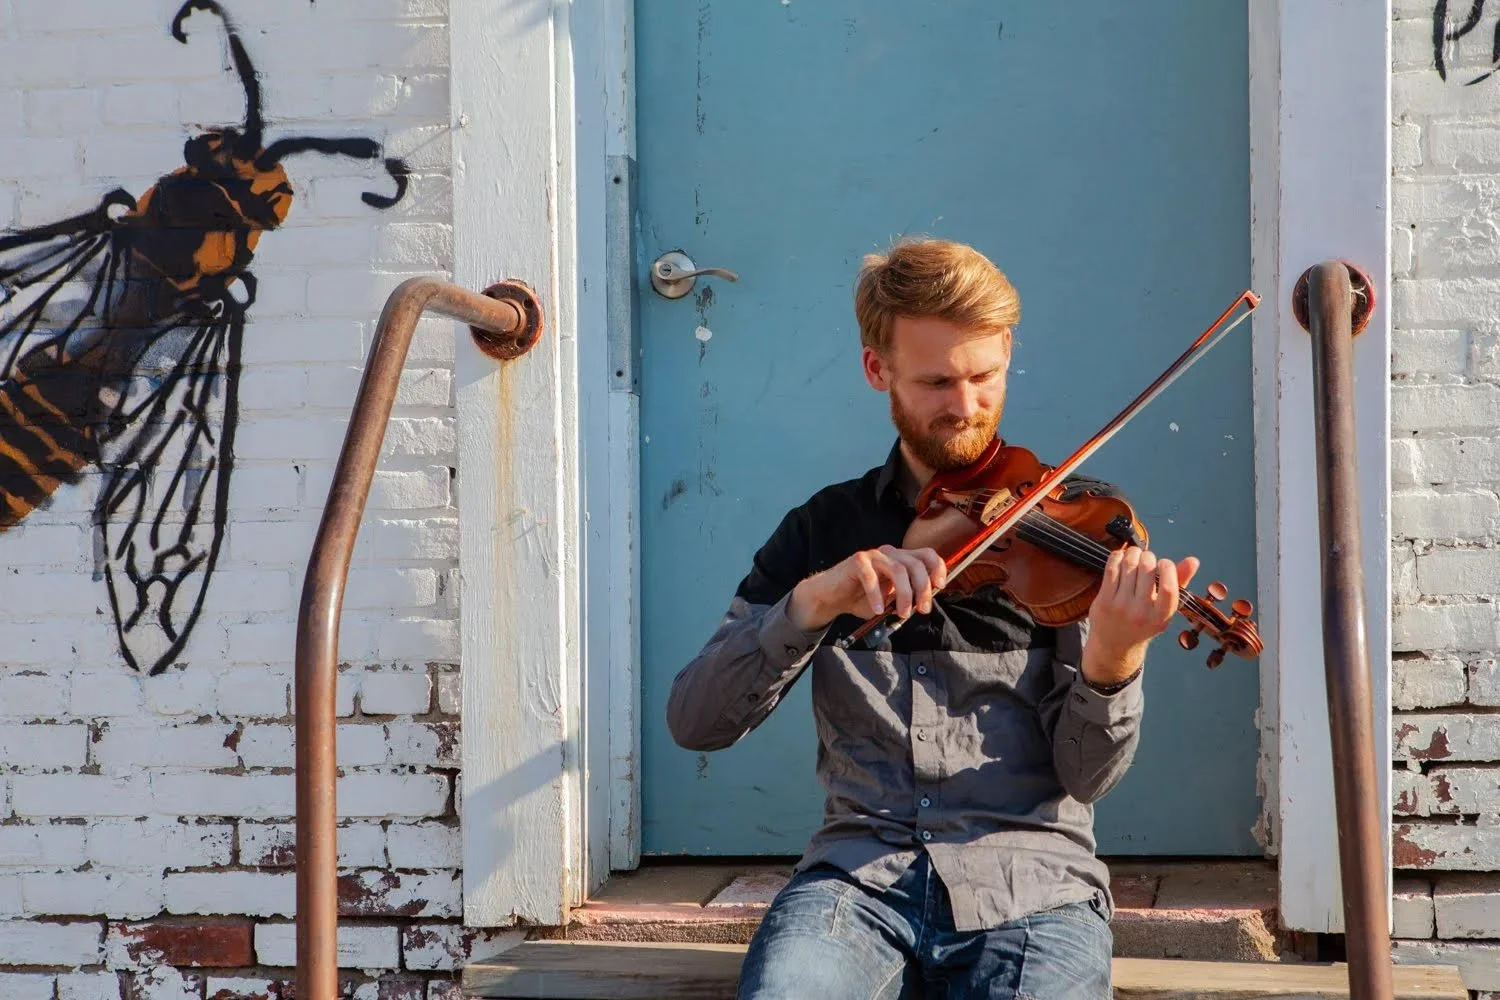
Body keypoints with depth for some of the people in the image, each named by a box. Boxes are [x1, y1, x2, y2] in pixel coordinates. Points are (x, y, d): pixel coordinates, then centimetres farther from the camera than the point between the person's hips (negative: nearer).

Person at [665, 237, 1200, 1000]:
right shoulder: (826, 528, 12)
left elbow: (1086, 774, -1)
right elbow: (695, 721, 0)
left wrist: (1111, 661, -22)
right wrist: (814, 600, -15)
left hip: (1031, 881, 0)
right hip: (862, 872, 0)